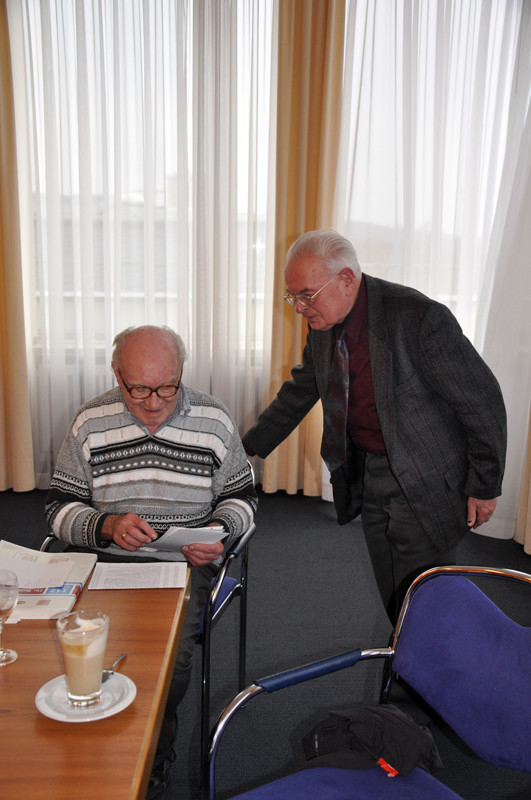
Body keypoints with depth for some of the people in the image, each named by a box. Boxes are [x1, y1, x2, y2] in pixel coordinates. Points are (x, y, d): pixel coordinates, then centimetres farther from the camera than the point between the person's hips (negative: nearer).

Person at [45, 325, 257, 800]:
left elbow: (241, 497, 9)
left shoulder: (213, 420, 0)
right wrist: (107, 526, -16)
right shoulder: (91, 423, 1)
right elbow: (60, 507, 4)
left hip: (185, 563, -1)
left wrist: (219, 529, -12)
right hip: (104, 560, 2)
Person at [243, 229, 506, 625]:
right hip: (366, 479, 7)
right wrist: (249, 446, 15)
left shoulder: (420, 317, -24)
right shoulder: (323, 325, -2)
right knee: (394, 602, 18)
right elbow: (299, 392, 14)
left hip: (424, 485, -6)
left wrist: (485, 486, -10)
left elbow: (483, 403, -17)